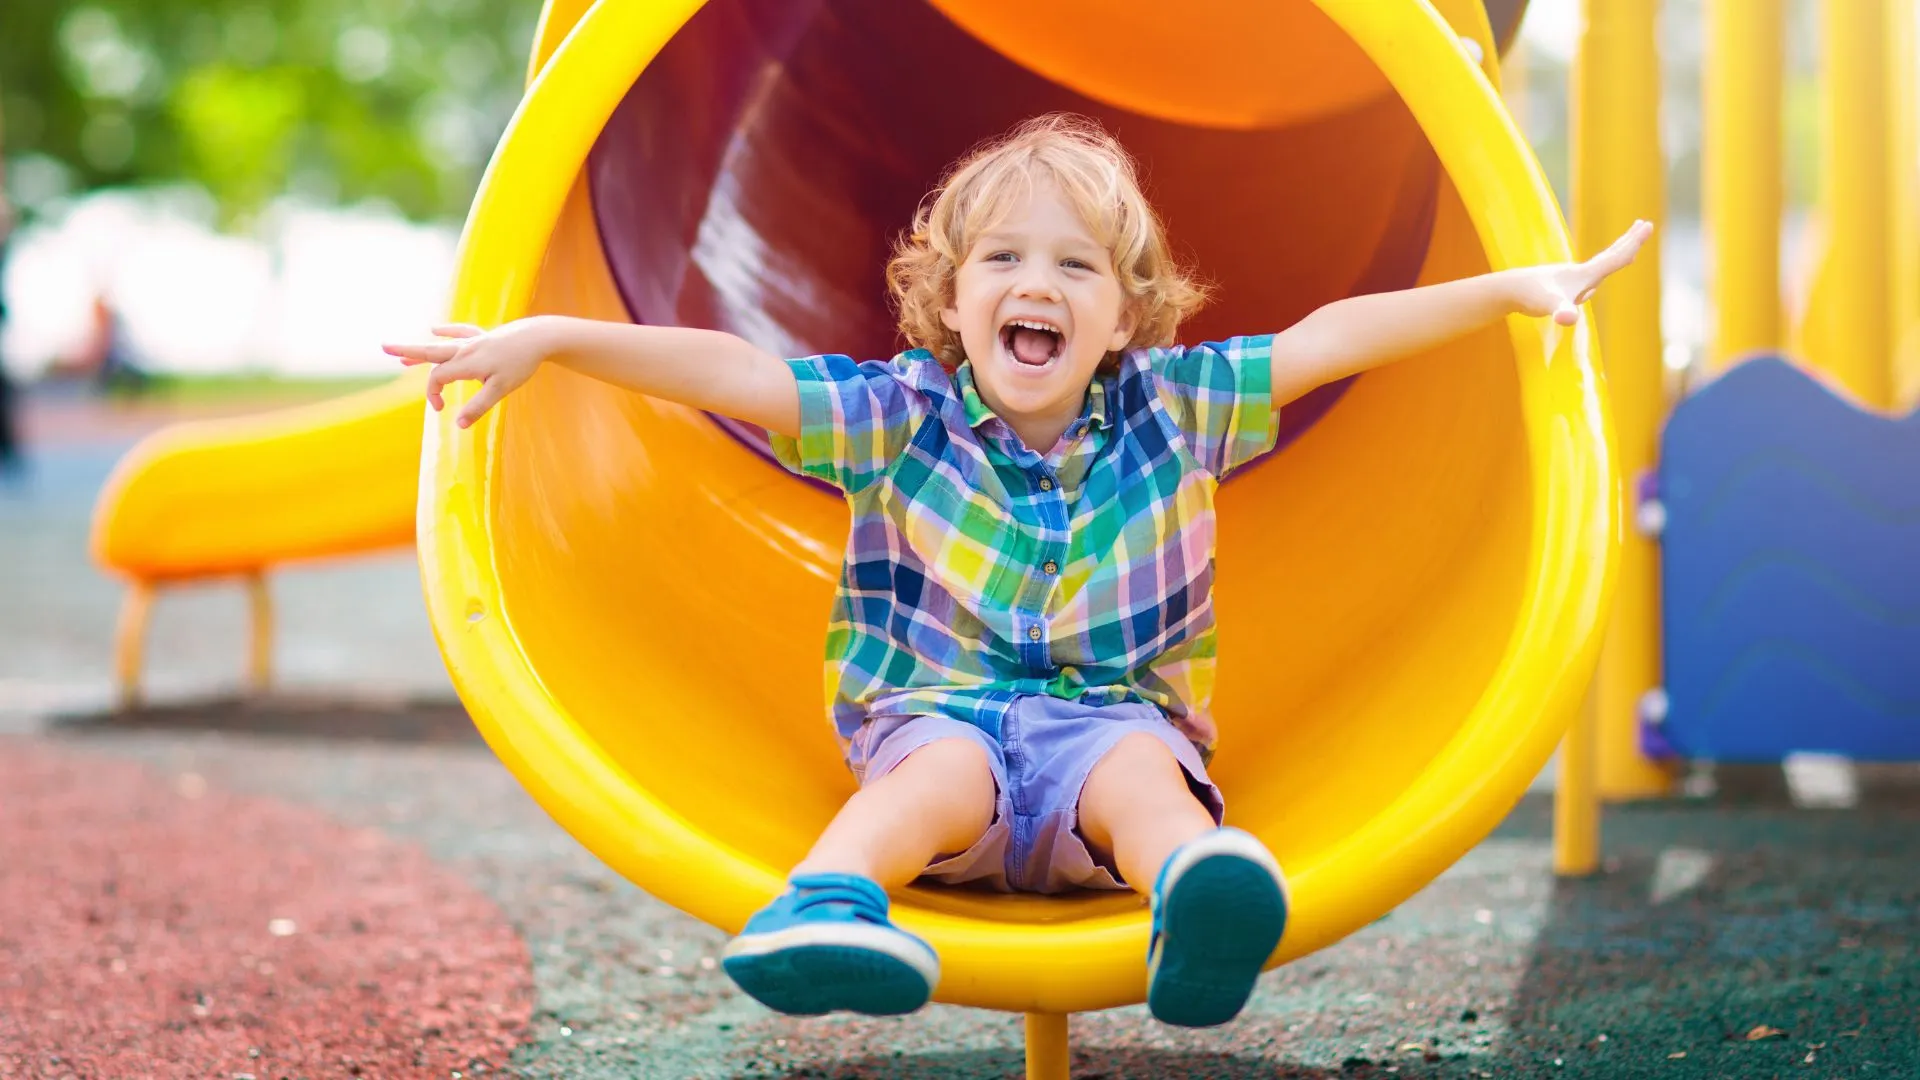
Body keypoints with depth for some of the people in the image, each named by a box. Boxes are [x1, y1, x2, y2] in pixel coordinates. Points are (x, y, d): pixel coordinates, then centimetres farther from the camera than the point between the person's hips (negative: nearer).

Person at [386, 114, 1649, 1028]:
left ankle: (1198, 901, -67)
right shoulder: (902, 414, 2)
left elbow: (1332, 337, 5)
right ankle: (826, 902, -63)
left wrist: (1514, 287, 3)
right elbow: (729, 371, -7)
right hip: (940, 709, 0)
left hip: (1120, 718, 0)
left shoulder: (1170, 406, 7)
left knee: (1141, 771, -34)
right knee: (944, 771, -35)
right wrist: (551, 337, -16)